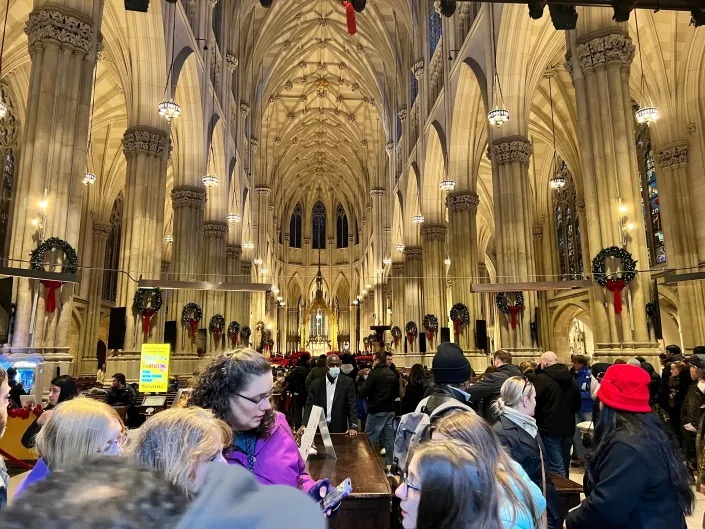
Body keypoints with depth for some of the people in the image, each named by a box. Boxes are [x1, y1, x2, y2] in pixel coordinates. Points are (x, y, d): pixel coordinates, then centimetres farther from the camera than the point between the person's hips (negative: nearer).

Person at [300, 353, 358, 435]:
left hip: (339, 429, -1)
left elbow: (352, 406, -7)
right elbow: (309, 405, -2)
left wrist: (353, 426, -20)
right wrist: (304, 425, -17)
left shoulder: (347, 383, -3)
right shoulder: (316, 384, 1)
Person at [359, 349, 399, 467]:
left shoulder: (374, 373, -13)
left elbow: (362, 393, -16)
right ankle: (390, 464, 16)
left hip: (376, 412, -6)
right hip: (390, 411, 7)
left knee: (368, 441, 1)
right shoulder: (393, 375, 7)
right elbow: (397, 393, 17)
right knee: (389, 441, 11)